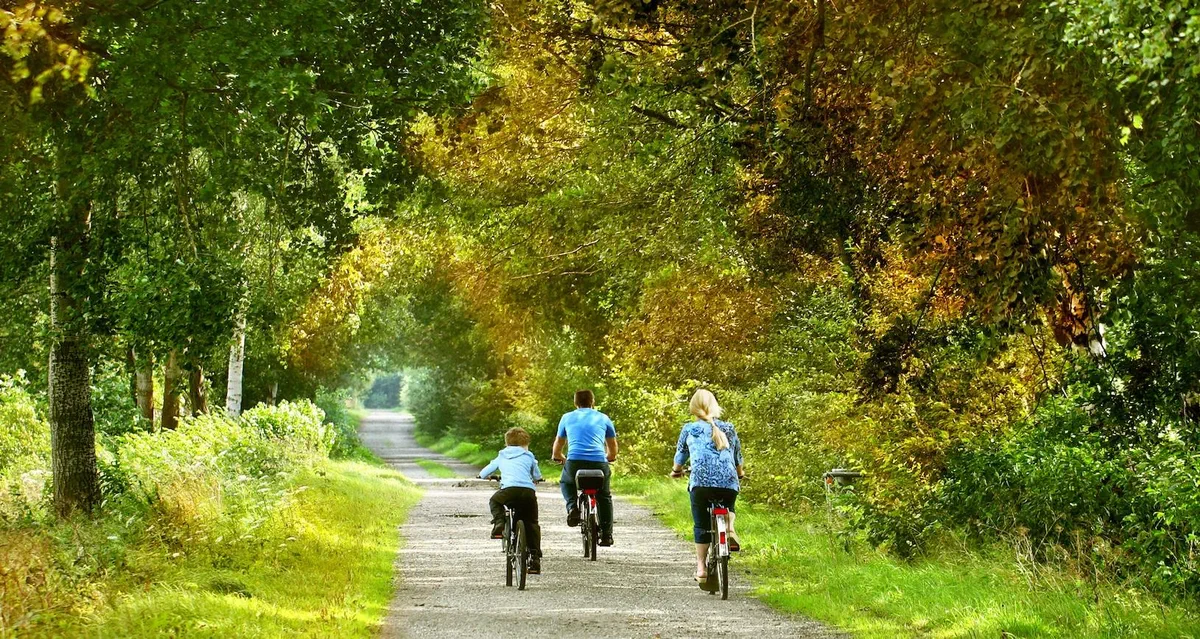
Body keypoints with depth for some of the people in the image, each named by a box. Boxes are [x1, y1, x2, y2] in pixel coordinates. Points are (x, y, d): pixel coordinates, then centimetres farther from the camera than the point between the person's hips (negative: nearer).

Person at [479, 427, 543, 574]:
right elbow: (537, 476, 33)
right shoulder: (529, 457, 25)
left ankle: (499, 525, 5)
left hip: (509, 490, -1)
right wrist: (535, 479, 57)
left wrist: (483, 476, 59)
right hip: (528, 492, 1)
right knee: (532, 524, 15)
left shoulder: (501, 457, 27)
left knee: (494, 501, 31)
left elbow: (483, 473, 36)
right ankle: (535, 559, 9)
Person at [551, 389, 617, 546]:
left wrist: (557, 457, 52)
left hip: (574, 462, 0)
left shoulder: (567, 418, 19)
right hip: (599, 463, 0)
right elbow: (613, 449, 29)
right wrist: (610, 457, 50)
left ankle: (572, 507, 5)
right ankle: (606, 534, 19)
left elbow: (557, 448, 31)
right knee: (604, 496, 23)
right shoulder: (603, 418, 19)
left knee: (566, 483, 32)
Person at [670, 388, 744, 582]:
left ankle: (701, 567, 1)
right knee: (728, 508, 31)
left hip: (701, 481, -2)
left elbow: (681, 453, 24)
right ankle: (730, 530, 2)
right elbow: (738, 457, 28)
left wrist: (676, 470, 46)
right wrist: (740, 475, 48)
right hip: (729, 482, 2)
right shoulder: (728, 429, 18)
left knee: (701, 526, 9)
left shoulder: (689, 429, 12)